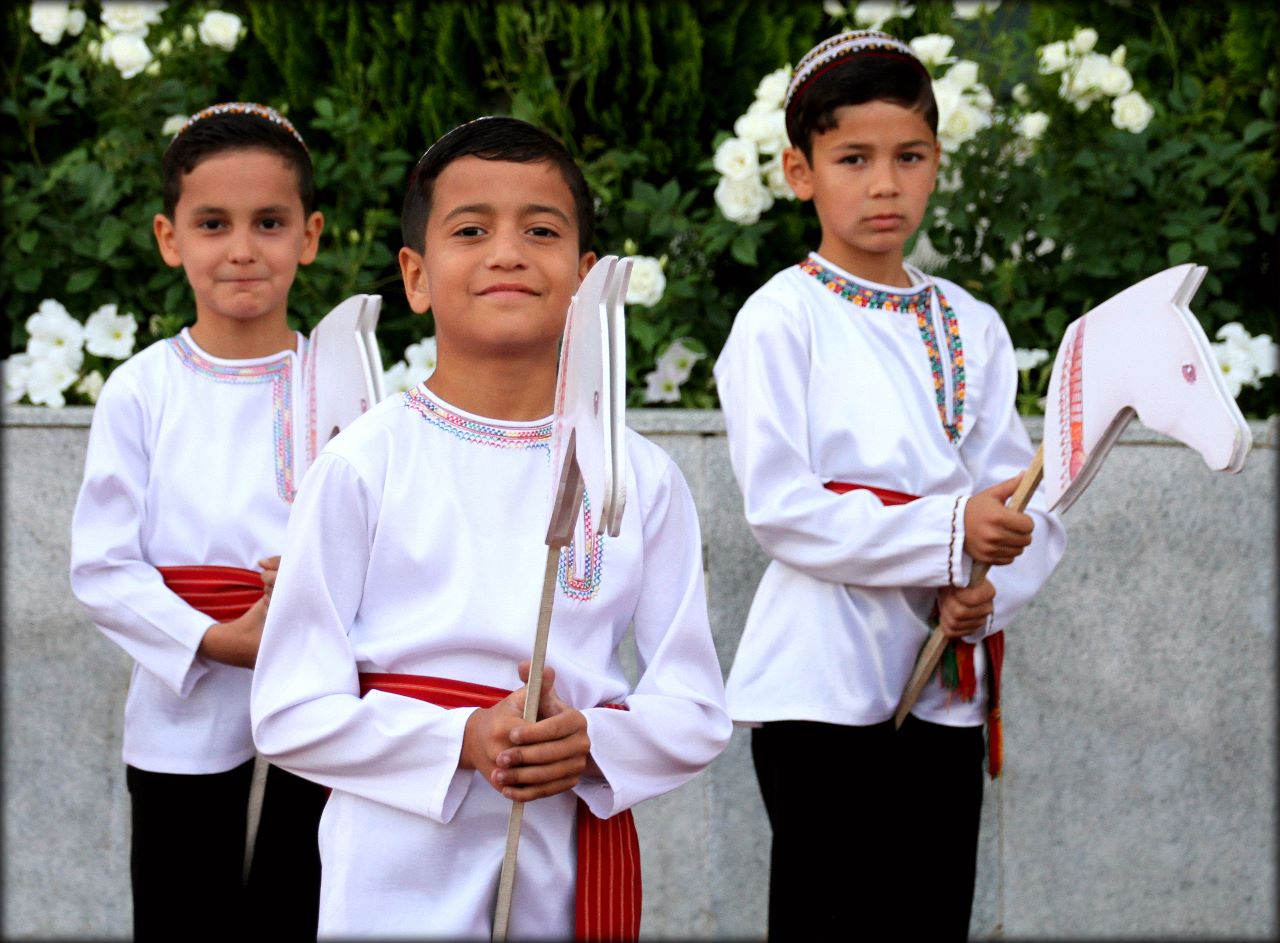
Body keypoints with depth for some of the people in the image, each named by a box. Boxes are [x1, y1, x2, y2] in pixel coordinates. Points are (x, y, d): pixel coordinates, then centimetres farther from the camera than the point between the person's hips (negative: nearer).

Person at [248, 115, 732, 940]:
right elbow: (293, 712, -7)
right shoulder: (364, 464, -6)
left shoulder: (641, 478, 0)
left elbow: (697, 711, 2)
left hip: (574, 874, 2)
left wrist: (591, 744, -17)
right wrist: (461, 743, -19)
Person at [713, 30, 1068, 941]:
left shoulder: (973, 327, 11)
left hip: (946, 686, 5)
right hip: (823, 684, -5)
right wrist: (949, 533, -21)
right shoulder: (783, 317, -5)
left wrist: (985, 593, -14)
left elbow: (1028, 509, 7)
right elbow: (780, 506, -15)